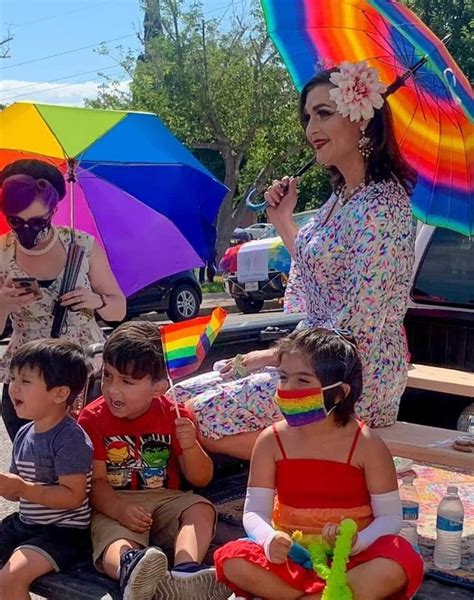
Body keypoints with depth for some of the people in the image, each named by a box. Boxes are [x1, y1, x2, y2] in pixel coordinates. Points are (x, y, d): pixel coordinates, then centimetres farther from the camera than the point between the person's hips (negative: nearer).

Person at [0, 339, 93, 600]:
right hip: (24, 523, 9)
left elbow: (73, 496, -23)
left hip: (64, 530, -9)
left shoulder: (71, 439, -20)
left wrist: (23, 488, -26)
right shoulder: (24, 434, 6)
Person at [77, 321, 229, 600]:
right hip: (113, 506, -3)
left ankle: (185, 573, -50)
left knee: (202, 509, -25)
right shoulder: (92, 418, -1)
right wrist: (120, 510, -28)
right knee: (116, 542, -34)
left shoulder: (173, 415, 1)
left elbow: (201, 479, 3)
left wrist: (190, 446, -18)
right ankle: (131, 567, -68)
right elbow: (96, 481, -7)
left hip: (165, 499, 3)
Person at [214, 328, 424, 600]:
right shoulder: (272, 441, -5)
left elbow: (389, 516, -8)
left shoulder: (367, 445, -11)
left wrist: (356, 542, -28)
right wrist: (269, 540, -27)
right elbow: (255, 511, -5)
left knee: (401, 564, -33)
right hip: (290, 558, 2)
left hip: (348, 559, -1)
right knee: (233, 560, -27)